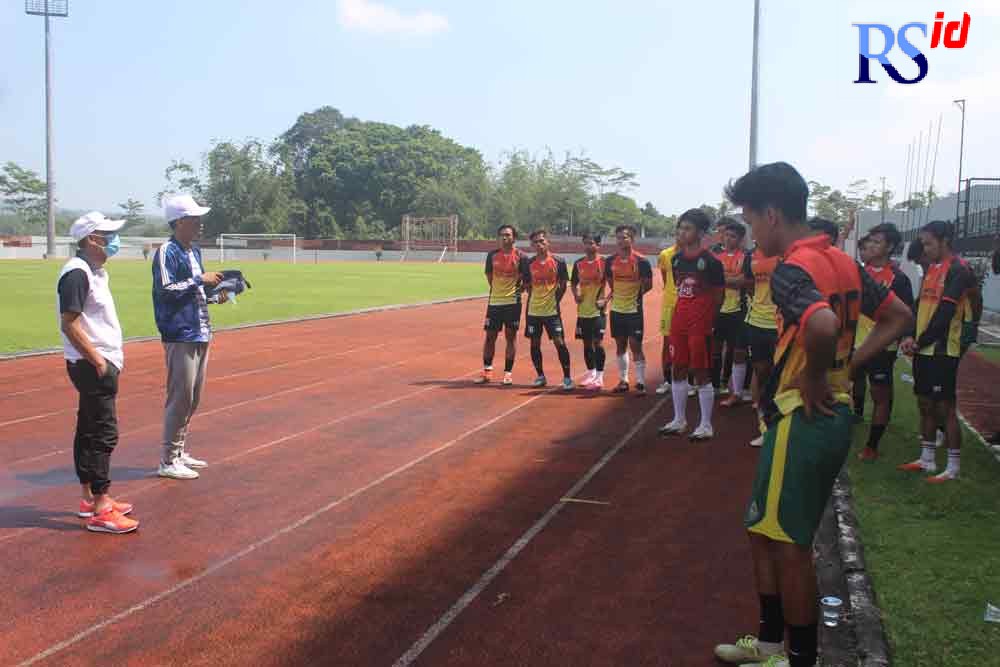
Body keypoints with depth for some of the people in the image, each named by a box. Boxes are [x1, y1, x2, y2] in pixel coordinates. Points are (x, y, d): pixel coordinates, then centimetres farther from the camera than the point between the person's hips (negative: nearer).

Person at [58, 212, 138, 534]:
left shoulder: (96, 271, 14)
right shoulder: (77, 273, -17)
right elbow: (69, 324, -21)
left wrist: (109, 359, 15)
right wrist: (98, 361, -20)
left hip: (101, 363, 11)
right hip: (91, 364, -11)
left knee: (89, 431, 16)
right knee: (103, 433, -9)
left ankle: (89, 498, 26)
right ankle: (100, 510, -6)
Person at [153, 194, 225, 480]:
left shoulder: (194, 251, 16)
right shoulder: (167, 252, -11)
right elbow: (166, 289, -21)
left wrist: (214, 296, 7)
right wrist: (200, 280, -17)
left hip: (201, 335, 9)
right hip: (180, 336, -9)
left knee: (193, 399, 15)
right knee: (181, 398, -7)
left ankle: (180, 452, 26)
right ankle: (168, 461, 1)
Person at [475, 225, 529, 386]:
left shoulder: (520, 256, -5)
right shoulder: (492, 255, 4)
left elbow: (527, 279, 1)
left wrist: (519, 289, -5)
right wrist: (497, 289, 12)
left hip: (512, 302, -3)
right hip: (494, 301, 3)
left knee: (511, 336, 2)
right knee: (490, 335, 6)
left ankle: (508, 373, 9)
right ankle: (487, 371, 16)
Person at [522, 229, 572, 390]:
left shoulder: (559, 262, -4)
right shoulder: (529, 264, 2)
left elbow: (563, 285, 2)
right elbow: (527, 286, 11)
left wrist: (556, 301, -3)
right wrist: (535, 298, 5)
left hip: (552, 310, -3)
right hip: (533, 310, 3)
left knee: (559, 342, -6)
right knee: (534, 344, 8)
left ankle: (567, 378, 3)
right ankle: (540, 376, 22)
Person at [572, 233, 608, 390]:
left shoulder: (604, 262, -7)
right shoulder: (578, 263, 6)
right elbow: (573, 283, 17)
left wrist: (605, 299, -14)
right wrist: (576, 295, -1)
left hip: (597, 309, -5)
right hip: (583, 310, 5)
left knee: (597, 342, -9)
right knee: (587, 343, 12)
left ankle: (599, 377, -4)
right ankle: (591, 373, 27)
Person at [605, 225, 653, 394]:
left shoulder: (641, 261, -10)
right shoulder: (610, 260, 2)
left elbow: (648, 285, -2)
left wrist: (637, 294, -5)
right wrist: (613, 293, 11)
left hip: (634, 309, -5)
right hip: (617, 309, 5)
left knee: (635, 345, -4)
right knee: (620, 345, 12)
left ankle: (640, 383, 2)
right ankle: (623, 380, 21)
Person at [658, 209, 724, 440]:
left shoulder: (711, 261, -11)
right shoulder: (677, 258, 7)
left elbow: (718, 296, -4)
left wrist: (707, 319, 1)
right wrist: (684, 313, 11)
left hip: (700, 325, -6)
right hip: (679, 322, 6)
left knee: (701, 373, -1)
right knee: (678, 371, 12)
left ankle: (706, 425, 9)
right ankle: (679, 420, 24)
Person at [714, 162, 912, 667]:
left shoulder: (791, 269, -19)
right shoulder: (843, 262, 9)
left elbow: (822, 326, -39)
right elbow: (899, 318, 17)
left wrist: (813, 378, -21)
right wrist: (847, 367, 9)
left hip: (802, 419, -10)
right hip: (834, 414, 10)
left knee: (789, 544, 4)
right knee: (766, 532, 19)